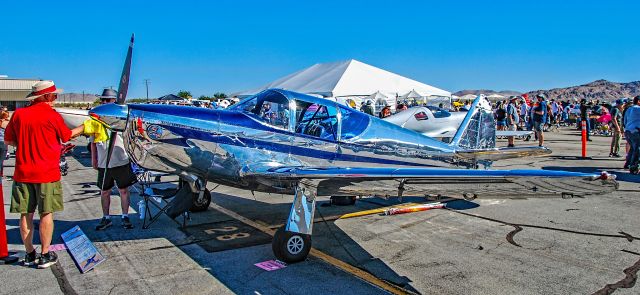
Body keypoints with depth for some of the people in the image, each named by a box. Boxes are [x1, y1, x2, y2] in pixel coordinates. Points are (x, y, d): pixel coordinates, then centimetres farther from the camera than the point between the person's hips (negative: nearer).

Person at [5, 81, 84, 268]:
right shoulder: (53, 116, -8)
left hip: (23, 173, 4)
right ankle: (45, 255, 9)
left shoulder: (19, 114, 2)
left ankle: (29, 254, 21)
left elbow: (8, 140, 10)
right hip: (47, 173, -4)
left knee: (26, 214, 10)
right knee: (46, 213, 4)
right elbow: (67, 136, 8)